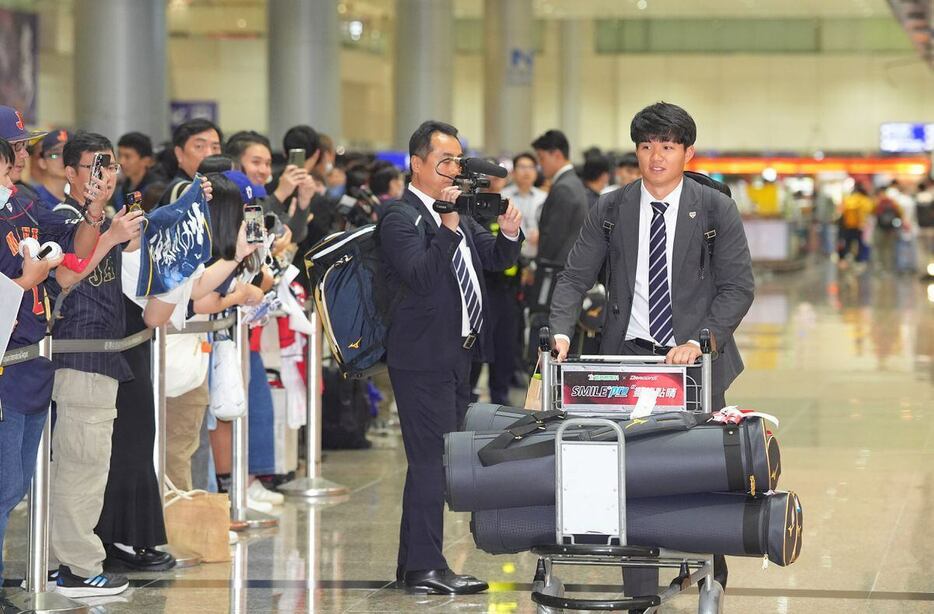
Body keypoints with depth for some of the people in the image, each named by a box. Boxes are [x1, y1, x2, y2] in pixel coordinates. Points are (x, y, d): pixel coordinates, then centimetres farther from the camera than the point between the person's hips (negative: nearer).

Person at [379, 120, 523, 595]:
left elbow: (495, 260, 18)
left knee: (435, 461, 12)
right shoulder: (401, 217, -11)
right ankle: (425, 568, -8)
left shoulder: (460, 214, 15)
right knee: (430, 460, -10)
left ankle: (414, 565, 19)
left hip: (457, 356, 9)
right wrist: (448, 228, -31)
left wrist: (509, 234, -2)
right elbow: (420, 275, -24)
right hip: (423, 358, -9)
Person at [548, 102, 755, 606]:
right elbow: (575, 278, 5)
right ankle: (639, 595, 1)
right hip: (629, 355, 1)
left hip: (696, 359, -1)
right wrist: (560, 331, -12)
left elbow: (738, 286, -3)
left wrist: (699, 342, -16)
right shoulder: (611, 209, 5)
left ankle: (710, 581, 25)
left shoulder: (716, 209, 0)